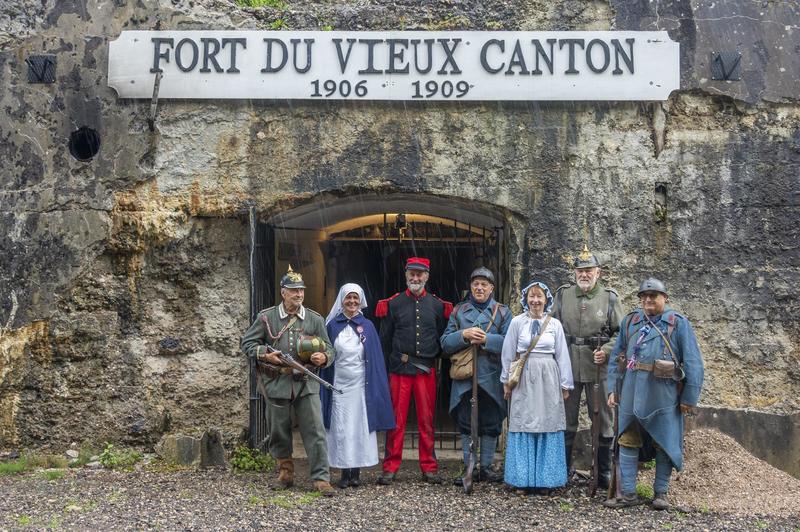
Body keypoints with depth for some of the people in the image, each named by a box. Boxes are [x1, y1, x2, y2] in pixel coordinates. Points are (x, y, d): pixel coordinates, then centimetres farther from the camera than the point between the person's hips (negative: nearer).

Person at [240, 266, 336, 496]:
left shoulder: (315, 319, 7)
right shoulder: (267, 317, 3)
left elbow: (329, 349, 11)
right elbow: (247, 343, 7)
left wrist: (324, 358, -13)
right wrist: (266, 354, -10)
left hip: (306, 384, 0)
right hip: (277, 384, 0)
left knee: (315, 431, -6)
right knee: (279, 432, 10)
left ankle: (321, 478, -3)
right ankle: (285, 472, 29)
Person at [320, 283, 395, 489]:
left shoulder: (367, 326, 6)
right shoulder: (332, 325, 5)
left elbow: (376, 359, 5)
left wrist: (374, 386, -1)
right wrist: (326, 385, 2)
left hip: (360, 385, 0)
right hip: (339, 385, 0)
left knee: (360, 428, 1)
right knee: (341, 429, 1)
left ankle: (356, 473, 9)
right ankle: (345, 473, 7)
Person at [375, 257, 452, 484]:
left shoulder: (437, 305, 8)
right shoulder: (393, 304, 4)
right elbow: (385, 340, 4)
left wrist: (432, 358, 3)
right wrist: (385, 369, -1)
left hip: (426, 371, 1)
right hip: (399, 370, -1)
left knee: (427, 421, 7)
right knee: (396, 420, 0)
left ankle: (429, 467, 15)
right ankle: (390, 468, 6)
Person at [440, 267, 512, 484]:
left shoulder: (502, 312, 6)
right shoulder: (458, 311, 10)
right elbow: (445, 343, 2)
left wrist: (486, 339, -18)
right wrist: (464, 335, -15)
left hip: (491, 378, -1)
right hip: (464, 378, 1)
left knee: (491, 424, 6)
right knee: (466, 424, 4)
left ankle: (486, 467, 16)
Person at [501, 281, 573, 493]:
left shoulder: (555, 324, 6)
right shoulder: (517, 322, 2)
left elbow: (562, 356, 8)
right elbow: (508, 353, 6)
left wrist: (565, 385, 7)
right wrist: (506, 380, 6)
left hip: (548, 379, 1)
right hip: (524, 379, -1)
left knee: (548, 428, 2)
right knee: (524, 428, 1)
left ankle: (544, 479, 10)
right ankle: (524, 478, 8)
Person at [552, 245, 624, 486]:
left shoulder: (610, 298, 1)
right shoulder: (562, 295, 5)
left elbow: (621, 332, 3)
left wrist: (607, 350, -14)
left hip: (599, 369, -1)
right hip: (568, 367, 1)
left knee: (603, 420, 6)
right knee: (566, 421, 9)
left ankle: (604, 473, 17)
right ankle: (562, 470, 20)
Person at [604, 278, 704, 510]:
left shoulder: (679, 324, -1)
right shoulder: (629, 322, 9)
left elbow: (693, 363, -3)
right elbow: (616, 357, 13)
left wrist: (689, 397, -6)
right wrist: (612, 388, 7)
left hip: (664, 395, -3)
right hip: (632, 393, 3)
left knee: (664, 445, 6)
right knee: (628, 442, 4)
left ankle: (661, 492, 19)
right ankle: (629, 493, 12)